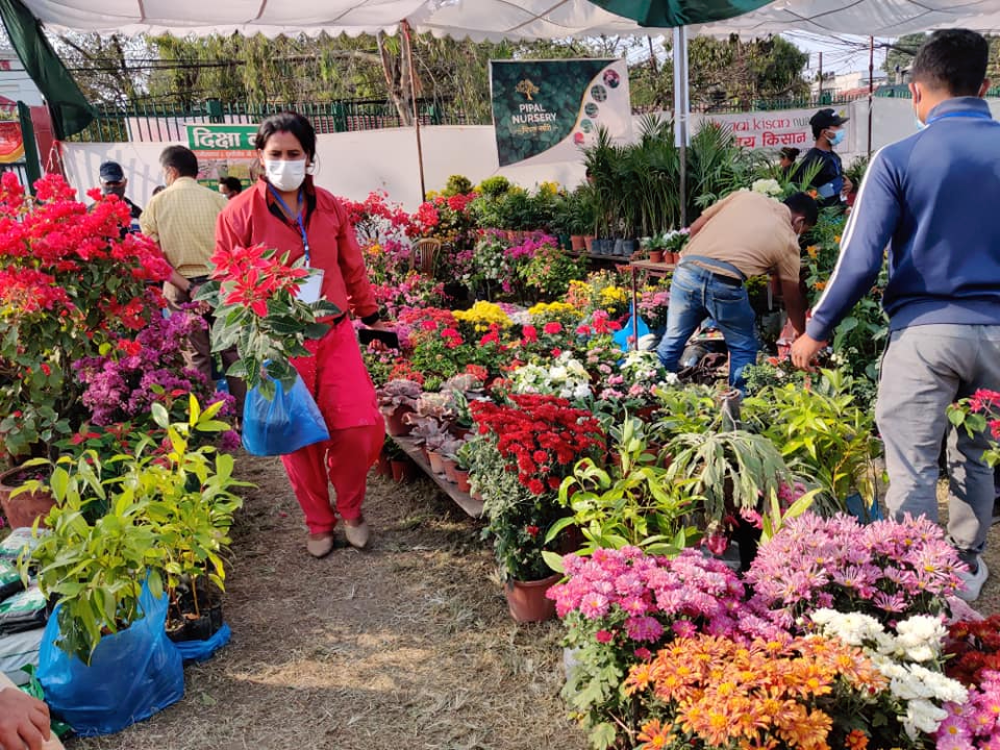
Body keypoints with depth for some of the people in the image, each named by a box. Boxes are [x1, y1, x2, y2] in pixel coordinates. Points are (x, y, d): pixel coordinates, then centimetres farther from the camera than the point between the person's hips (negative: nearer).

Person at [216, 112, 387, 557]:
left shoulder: (329, 207, 3)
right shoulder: (240, 213, -7)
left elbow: (353, 269, 14)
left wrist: (370, 316, 22)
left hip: (336, 334, 2)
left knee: (358, 428, -3)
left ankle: (351, 510, 25)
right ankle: (319, 523, 29)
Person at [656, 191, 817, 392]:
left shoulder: (745, 195, 22)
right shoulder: (787, 240, 15)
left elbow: (695, 228, 21)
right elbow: (792, 298, 23)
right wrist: (804, 336, 37)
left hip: (687, 271, 4)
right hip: (723, 283, -4)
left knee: (672, 342, 17)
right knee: (744, 349, 18)